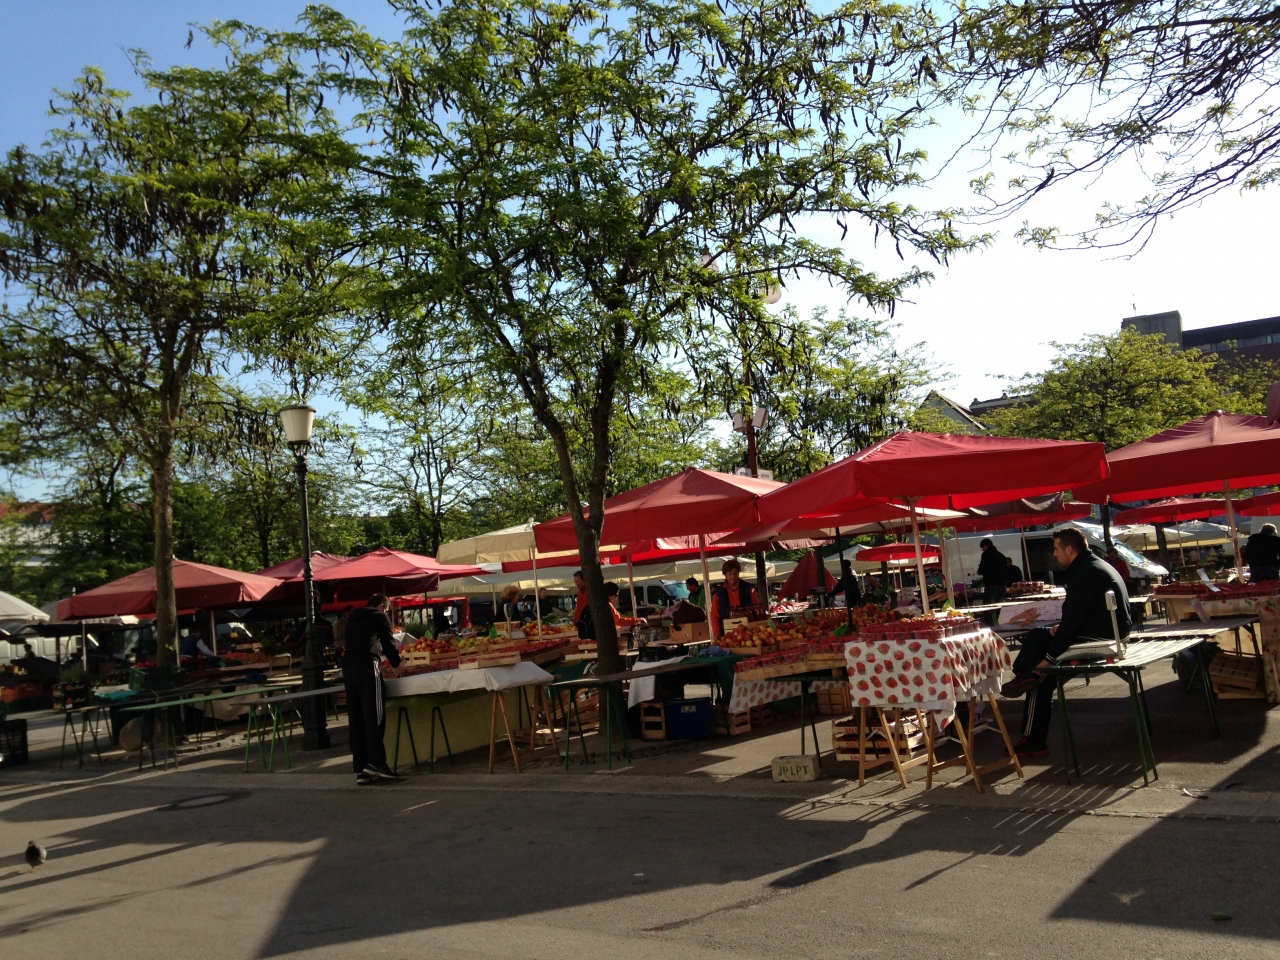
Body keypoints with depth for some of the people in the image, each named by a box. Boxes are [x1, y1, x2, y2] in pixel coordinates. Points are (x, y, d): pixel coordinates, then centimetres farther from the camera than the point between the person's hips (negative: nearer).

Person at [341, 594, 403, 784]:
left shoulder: (353, 619, 27)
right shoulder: (380, 617, 8)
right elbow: (388, 643, 9)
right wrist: (397, 663, 25)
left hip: (348, 667, 6)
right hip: (367, 666, -6)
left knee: (356, 719, 4)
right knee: (374, 715, -8)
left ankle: (360, 769, 2)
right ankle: (376, 762, -17)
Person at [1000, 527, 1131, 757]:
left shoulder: (1086, 573, -17)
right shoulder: (1096, 565, 16)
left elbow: (1073, 616, -19)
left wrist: (1048, 657, -14)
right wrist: (1062, 627, 4)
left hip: (1101, 638, -10)